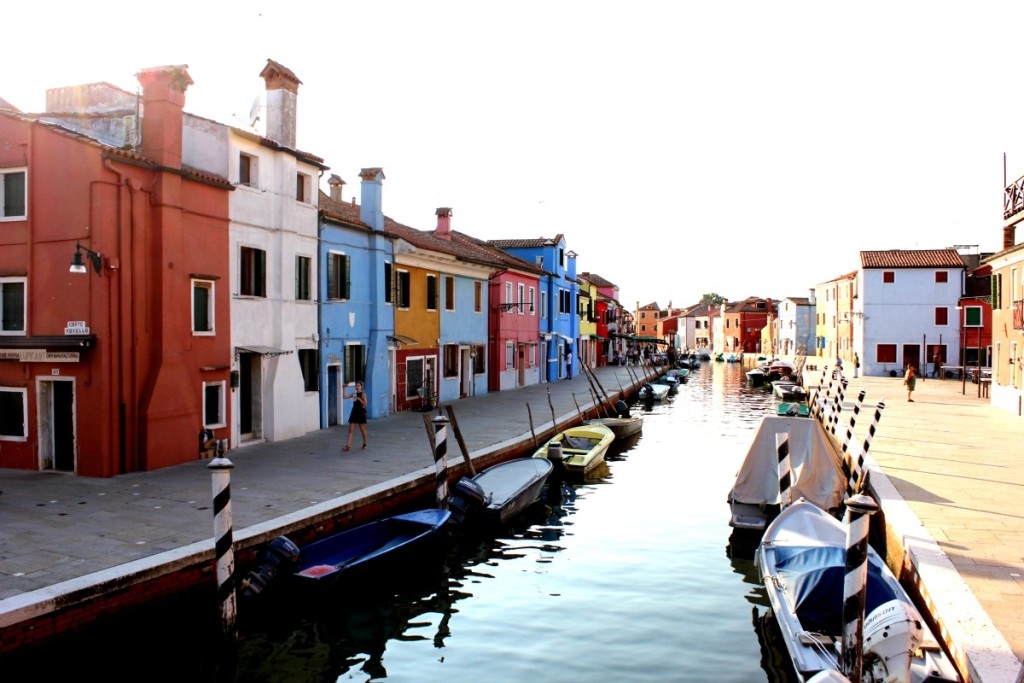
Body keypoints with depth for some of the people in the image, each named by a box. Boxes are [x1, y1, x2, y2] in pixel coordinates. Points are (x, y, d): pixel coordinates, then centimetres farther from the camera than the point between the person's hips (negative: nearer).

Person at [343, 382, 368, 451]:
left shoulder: (363, 395, -6)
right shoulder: (353, 394, 8)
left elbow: (365, 404, -14)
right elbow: (345, 396, 1)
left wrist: (359, 399, -22)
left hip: (361, 413, -5)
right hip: (354, 413, 5)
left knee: (362, 430, 7)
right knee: (351, 430, -3)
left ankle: (365, 444, 24)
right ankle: (348, 446, -7)